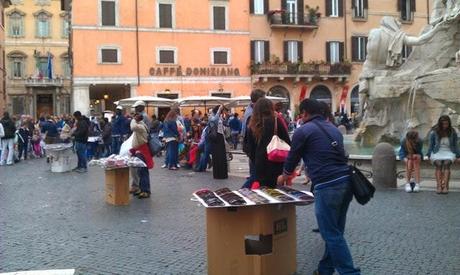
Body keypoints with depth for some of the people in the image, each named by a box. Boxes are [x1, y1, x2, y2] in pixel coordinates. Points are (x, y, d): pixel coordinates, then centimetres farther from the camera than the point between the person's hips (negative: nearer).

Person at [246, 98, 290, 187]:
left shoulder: (253, 125, 4)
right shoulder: (277, 121, -5)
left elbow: (251, 148, 10)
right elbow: (287, 141, -5)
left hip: (260, 164, 3)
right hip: (276, 163, -3)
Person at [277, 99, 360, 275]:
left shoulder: (303, 131, 0)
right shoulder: (333, 128, 21)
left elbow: (293, 157, 10)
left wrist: (284, 176, 30)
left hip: (327, 186, -8)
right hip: (345, 181, 8)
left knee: (332, 234, -1)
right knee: (335, 231, 15)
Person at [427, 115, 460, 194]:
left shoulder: (453, 133, 4)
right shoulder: (434, 132, 1)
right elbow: (431, 145, 9)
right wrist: (429, 156, 1)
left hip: (449, 152, 0)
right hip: (437, 153, 0)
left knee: (446, 163, -32)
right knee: (439, 164, -31)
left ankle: (445, 186, -43)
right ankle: (439, 186, -41)